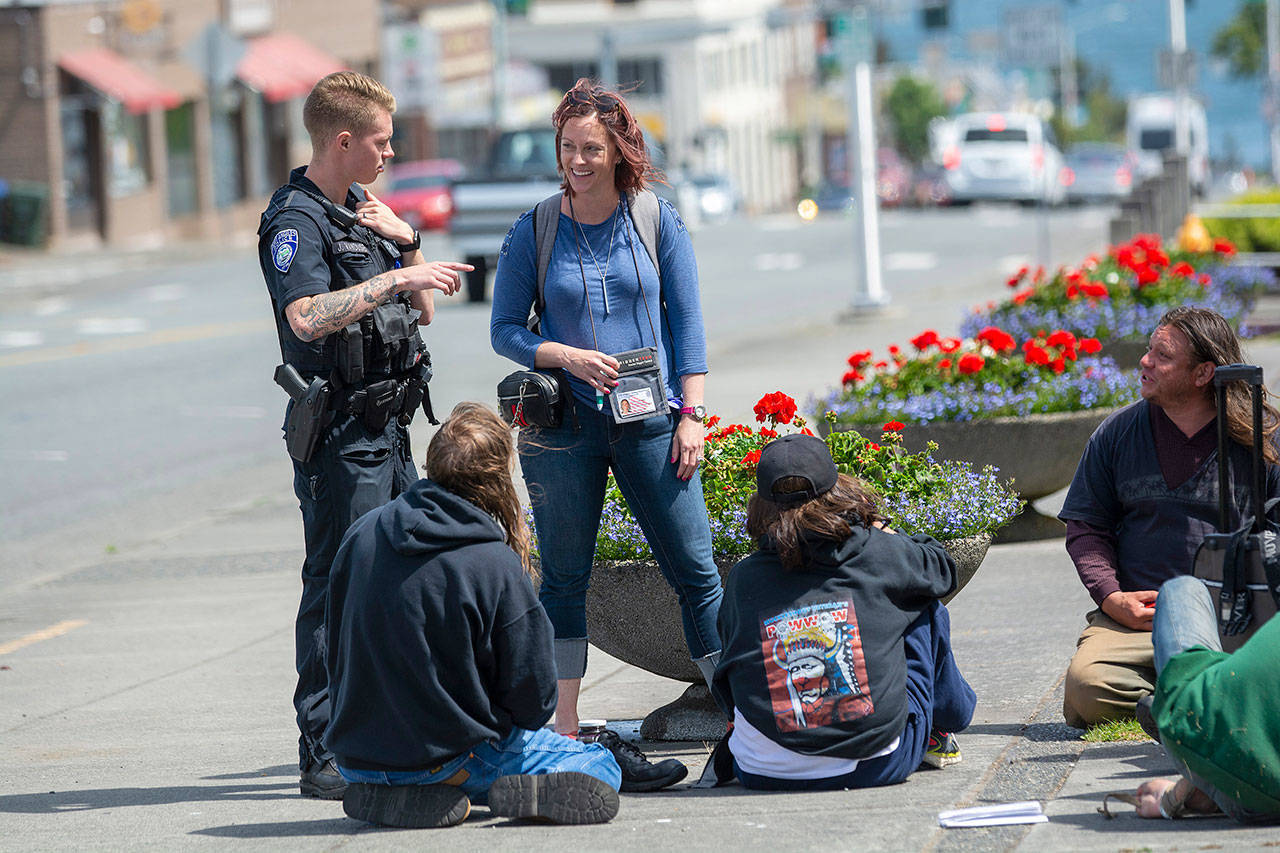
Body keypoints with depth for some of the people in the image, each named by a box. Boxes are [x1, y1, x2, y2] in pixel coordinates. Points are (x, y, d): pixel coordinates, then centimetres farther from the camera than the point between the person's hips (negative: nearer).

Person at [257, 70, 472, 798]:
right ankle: (323, 756, -8)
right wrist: (398, 277, -29)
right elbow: (307, 317, -31)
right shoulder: (295, 222, -13)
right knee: (339, 584, -9)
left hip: (389, 426, 9)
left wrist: (407, 242, 2)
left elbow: (421, 315, 18)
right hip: (340, 432, -9)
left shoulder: (365, 209, 15)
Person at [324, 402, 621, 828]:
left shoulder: (362, 534, -4)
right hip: (450, 755, -5)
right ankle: (532, 793, -16)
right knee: (601, 766, 13)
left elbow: (338, 654, 6)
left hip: (356, 757, 5)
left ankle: (383, 793, 6)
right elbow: (533, 694, -11)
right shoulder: (497, 566, -19)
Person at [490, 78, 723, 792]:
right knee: (565, 577, 3)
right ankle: (566, 734, 7)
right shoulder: (534, 232, 3)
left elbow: (687, 324, 5)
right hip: (564, 425, 0)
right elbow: (506, 330, 6)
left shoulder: (658, 223, 4)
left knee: (696, 571, -2)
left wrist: (691, 414, -3)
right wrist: (569, 357, -11)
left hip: (650, 421, 0)